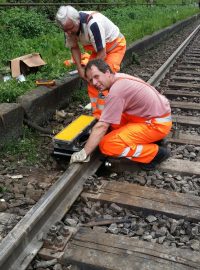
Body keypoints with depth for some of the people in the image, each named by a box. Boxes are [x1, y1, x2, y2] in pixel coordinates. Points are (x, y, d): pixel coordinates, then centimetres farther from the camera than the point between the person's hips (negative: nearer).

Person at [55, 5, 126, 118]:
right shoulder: (70, 27, -17)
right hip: (98, 48, 7)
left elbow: (102, 53, -31)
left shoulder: (92, 23, -39)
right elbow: (74, 47, 0)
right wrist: (80, 68, -11)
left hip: (115, 46, -7)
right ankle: (97, 115, 8)